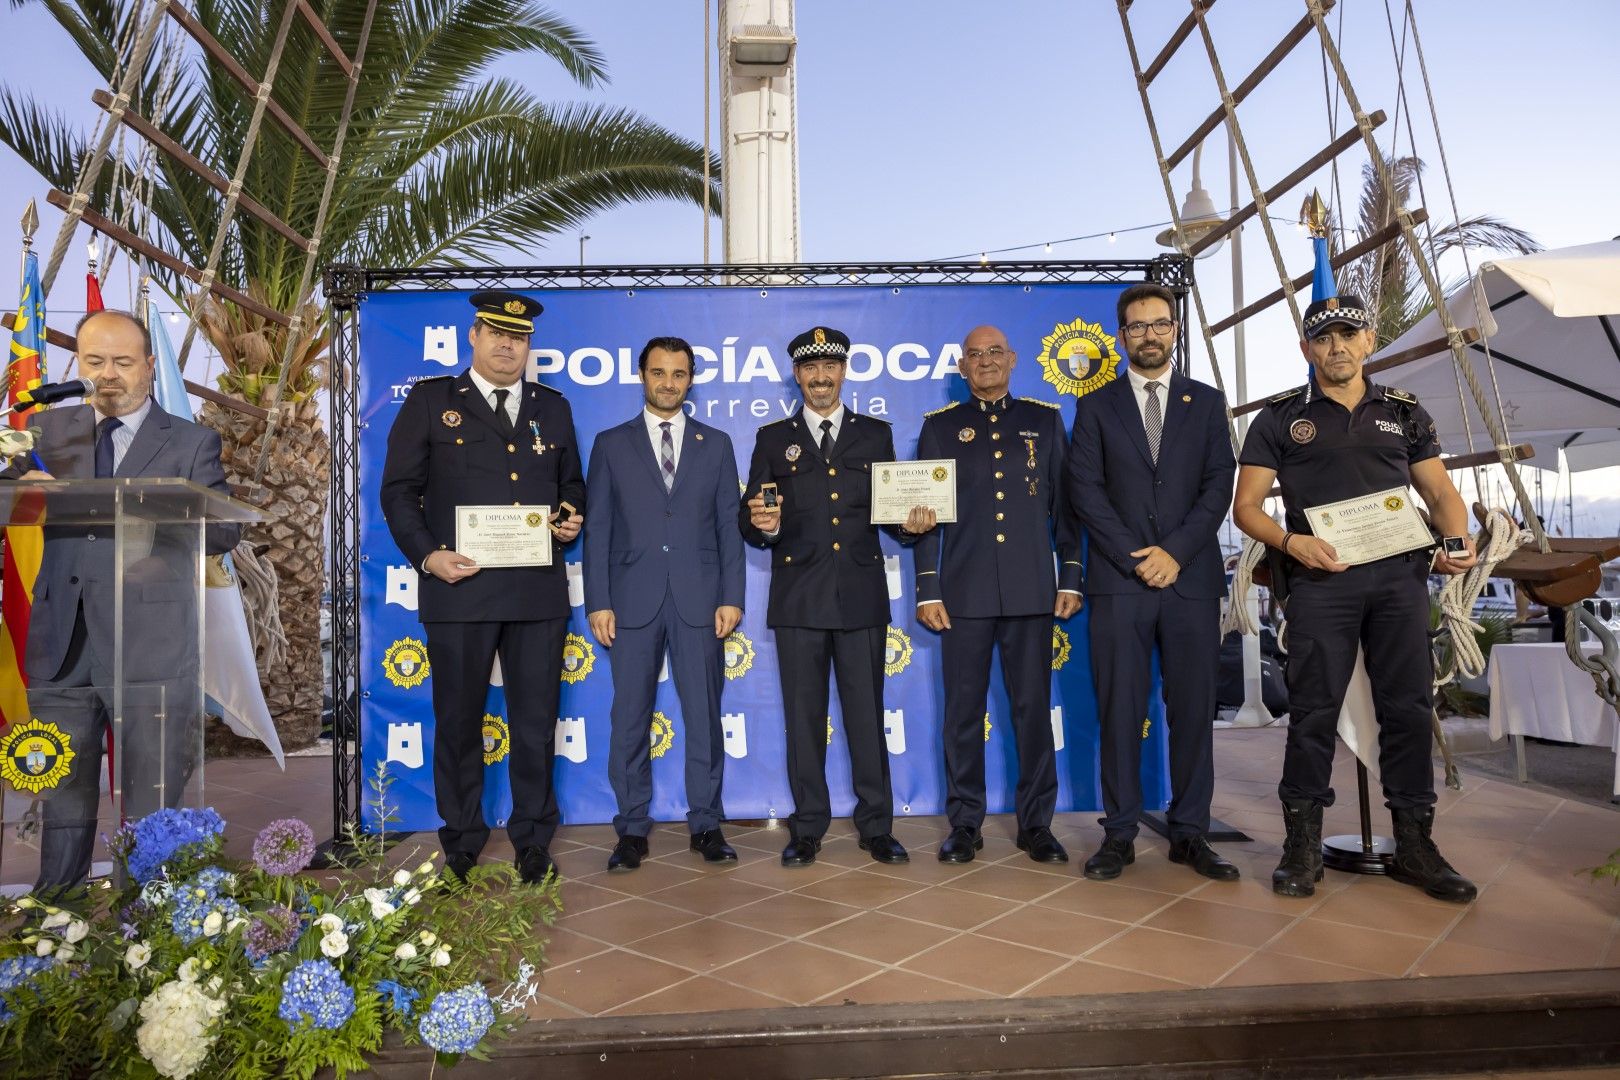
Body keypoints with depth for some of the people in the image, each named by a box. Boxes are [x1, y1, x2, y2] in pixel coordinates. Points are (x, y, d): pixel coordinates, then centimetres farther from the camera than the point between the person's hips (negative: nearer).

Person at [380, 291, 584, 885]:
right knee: (458, 720, 8)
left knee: (536, 721, 8)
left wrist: (572, 517, -1)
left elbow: (571, 481, 21)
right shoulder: (430, 401, 5)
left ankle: (532, 839, 23)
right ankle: (461, 842, 24)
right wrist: (426, 555, -10)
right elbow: (399, 489, 3)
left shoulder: (553, 407, 14)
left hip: (538, 588, 2)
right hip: (458, 586, -2)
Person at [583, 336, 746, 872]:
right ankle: (632, 829, 16)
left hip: (698, 600, 1)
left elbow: (729, 526, 7)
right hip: (633, 601, 0)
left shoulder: (715, 443, 11)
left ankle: (706, 823, 17)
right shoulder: (612, 444, 8)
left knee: (704, 716, 5)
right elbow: (597, 529, 4)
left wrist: (731, 597, -1)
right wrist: (598, 602, -3)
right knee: (630, 718, 4)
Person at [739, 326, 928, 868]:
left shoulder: (876, 434, 12)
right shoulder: (773, 438, 9)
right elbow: (749, 518, 4)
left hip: (861, 595, 0)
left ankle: (876, 826, 18)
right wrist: (762, 526, -18)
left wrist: (908, 521, -11)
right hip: (798, 598, 0)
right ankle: (807, 827, 18)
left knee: (867, 713, 5)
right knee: (803, 716, 6)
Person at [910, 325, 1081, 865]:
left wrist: (1071, 577, 2)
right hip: (965, 592, 0)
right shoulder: (940, 426, 8)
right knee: (963, 710, 5)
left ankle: (1036, 822, 18)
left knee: (1034, 708, 5)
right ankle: (964, 824, 16)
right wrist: (927, 590, -1)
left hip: (1032, 590, 1)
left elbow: (1064, 504, 9)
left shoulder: (1044, 419, 11)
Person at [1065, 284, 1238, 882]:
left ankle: (1189, 833, 14)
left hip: (1191, 577, 1)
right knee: (1120, 711, 0)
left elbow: (1219, 484, 4)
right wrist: (1133, 557, -9)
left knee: (1193, 709, 4)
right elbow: (1085, 489, 1)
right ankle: (1120, 833, 9)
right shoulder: (1096, 406, 10)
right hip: (1118, 579, -1)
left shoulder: (1206, 401, 13)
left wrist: (1175, 551, -9)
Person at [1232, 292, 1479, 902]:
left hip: (1400, 575, 3)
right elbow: (1246, 507, 3)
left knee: (1409, 708, 4)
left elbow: (1441, 492, 16)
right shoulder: (1280, 418, 8)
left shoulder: (1404, 412, 17)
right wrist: (1291, 542, -15)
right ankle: (1303, 845, 8)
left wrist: (1457, 539, -5)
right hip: (1320, 576, -3)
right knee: (1313, 710, -2)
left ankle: (1414, 846, 16)